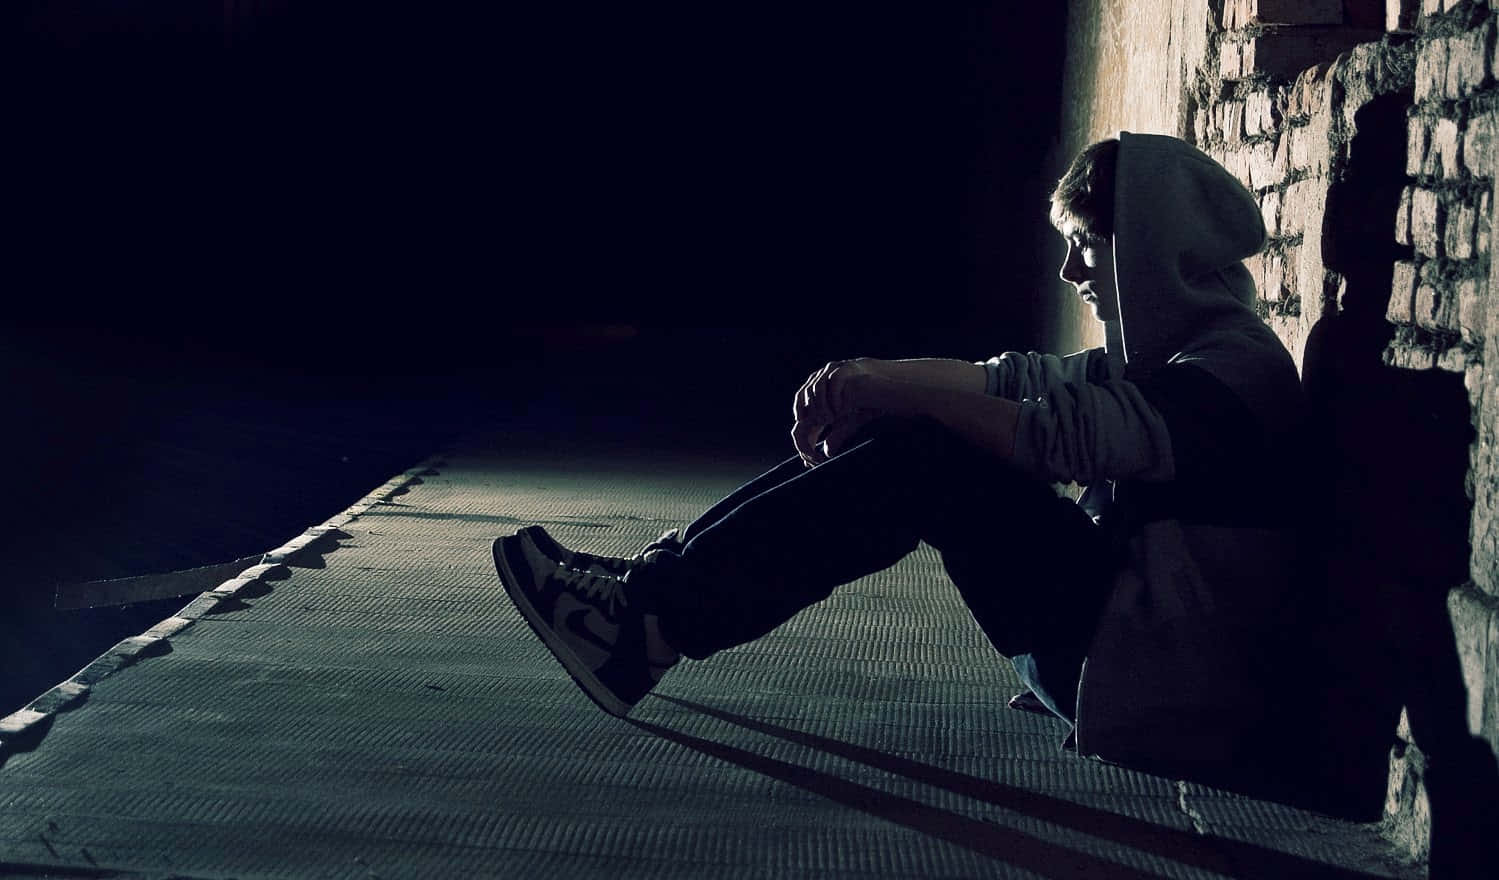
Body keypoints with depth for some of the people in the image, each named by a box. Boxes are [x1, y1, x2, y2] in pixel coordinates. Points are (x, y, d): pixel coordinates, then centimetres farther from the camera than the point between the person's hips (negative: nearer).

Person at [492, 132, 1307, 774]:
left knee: (930, 458, -21)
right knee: (907, 435, 1)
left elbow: (1064, 435, -27)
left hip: (1161, 688, -9)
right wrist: (875, 381, -7)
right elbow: (1014, 380, 11)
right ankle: (660, 577, -5)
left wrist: (902, 391, -20)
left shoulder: (1237, 364, -13)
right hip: (1110, 632, 9)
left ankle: (652, 623, -23)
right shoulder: (1156, 354, 17)